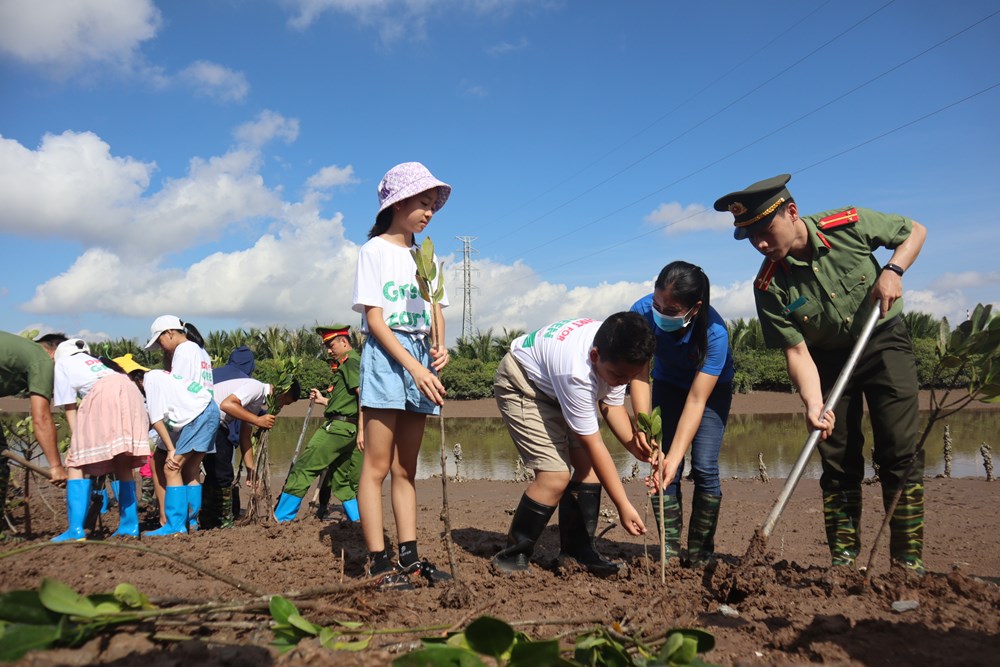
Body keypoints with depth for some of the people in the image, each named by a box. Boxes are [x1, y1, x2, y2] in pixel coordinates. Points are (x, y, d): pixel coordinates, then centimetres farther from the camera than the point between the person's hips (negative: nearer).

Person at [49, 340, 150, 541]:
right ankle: (130, 526, 13)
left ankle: (76, 530, -7)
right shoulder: (95, 361, 39)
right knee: (123, 464, 12)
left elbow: (70, 409, 16)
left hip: (102, 394, -6)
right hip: (131, 392, 6)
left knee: (78, 464, 0)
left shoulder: (61, 364, 24)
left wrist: (77, 441, 15)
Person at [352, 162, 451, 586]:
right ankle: (378, 561, -2)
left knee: (406, 468, 8)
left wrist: (439, 350, -7)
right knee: (377, 466, -5)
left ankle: (409, 555, 11)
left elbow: (436, 311, 15)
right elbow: (373, 318, -9)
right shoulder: (375, 250, -1)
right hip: (385, 355, -6)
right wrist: (414, 367, -17)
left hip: (420, 356, 6)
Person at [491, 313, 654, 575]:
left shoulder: (617, 357, -19)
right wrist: (623, 506, -28)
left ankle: (576, 552, 13)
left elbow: (612, 405, -3)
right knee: (556, 474, -18)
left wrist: (635, 445, -21)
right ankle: (512, 557, -2)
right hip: (521, 385, -8)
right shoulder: (576, 372, -41)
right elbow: (594, 445, -33)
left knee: (587, 464, -1)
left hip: (555, 387, 8)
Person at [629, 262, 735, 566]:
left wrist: (675, 456, -43)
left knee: (704, 469, -13)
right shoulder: (643, 312, -32)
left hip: (712, 387, -2)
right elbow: (639, 375, -30)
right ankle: (670, 553, 0)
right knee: (663, 469, -9)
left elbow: (697, 400, -37)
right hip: (668, 385, 3)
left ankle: (700, 557, 2)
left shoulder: (715, 332, -38)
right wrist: (643, 426, -44)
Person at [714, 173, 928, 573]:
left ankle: (910, 562, 0)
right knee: (838, 459, 1)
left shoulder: (849, 225, -20)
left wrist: (893, 270, -21)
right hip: (828, 357, 1)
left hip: (883, 339, -1)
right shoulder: (770, 286, -19)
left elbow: (915, 230, -3)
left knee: (899, 450, -8)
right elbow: (797, 351, -18)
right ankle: (843, 559, 10)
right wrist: (814, 404, -33)